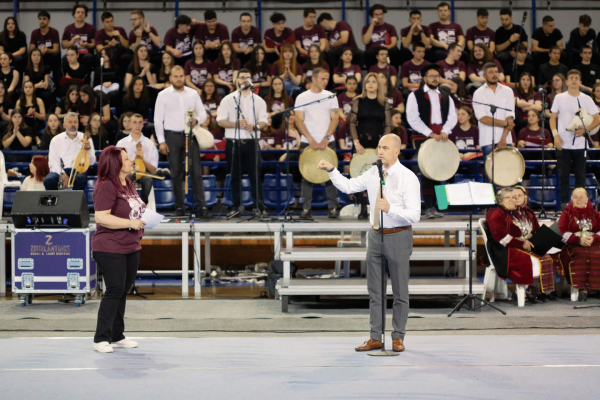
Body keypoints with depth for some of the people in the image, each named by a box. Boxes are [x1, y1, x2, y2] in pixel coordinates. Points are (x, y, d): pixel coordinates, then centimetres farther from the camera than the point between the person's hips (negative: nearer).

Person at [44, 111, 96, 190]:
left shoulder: (85, 139, 11)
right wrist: (62, 174, -16)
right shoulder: (56, 140, 11)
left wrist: (88, 149, -18)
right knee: (48, 180, -31)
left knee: (81, 179, -37)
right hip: (60, 170, 1)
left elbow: (91, 162, 3)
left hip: (79, 170, -1)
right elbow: (53, 162, 3)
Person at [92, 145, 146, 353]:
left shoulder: (128, 185, 15)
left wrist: (145, 219, 10)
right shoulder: (106, 187, -15)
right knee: (114, 291, -11)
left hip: (131, 248, 9)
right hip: (110, 248, -9)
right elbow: (101, 217, -23)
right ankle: (101, 339, -4)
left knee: (123, 291, 12)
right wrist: (130, 223, -22)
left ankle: (116, 336, 20)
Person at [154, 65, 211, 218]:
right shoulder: (163, 95, 4)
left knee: (196, 171, -6)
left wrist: (196, 120, -11)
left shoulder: (193, 93, 9)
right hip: (172, 136, -1)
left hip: (190, 135, 1)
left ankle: (202, 206, -8)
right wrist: (161, 141, -4)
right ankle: (179, 208, 7)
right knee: (176, 174, 2)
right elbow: (158, 119, 2)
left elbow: (202, 113, 13)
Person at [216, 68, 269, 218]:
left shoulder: (258, 101, 11)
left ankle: (260, 207, 1)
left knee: (255, 176, -3)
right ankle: (236, 207, 12)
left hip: (251, 143, 0)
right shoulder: (228, 99, 7)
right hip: (233, 143, 0)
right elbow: (220, 120, 0)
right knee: (235, 177, 5)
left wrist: (255, 126, -18)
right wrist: (237, 124, -16)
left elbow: (264, 121, 4)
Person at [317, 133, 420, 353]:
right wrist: (332, 171, 4)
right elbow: (348, 186, 16)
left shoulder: (408, 177, -12)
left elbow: (414, 215, -17)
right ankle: (375, 338, 17)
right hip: (376, 235, 6)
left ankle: (398, 338, 14)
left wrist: (390, 209, -31)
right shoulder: (373, 173, 5)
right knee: (375, 290, 10)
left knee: (400, 291, 5)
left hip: (398, 236, -6)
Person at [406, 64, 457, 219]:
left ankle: (435, 205, 3)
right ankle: (428, 208, -10)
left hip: (442, 139, 4)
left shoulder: (446, 97, 19)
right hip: (423, 138, -4)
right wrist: (431, 134, -13)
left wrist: (445, 132, -11)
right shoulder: (415, 96, 5)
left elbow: (452, 117, 9)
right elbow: (413, 119, -6)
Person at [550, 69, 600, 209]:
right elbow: (553, 118, 6)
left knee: (580, 174, 3)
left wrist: (585, 129, -12)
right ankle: (564, 202, 7)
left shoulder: (586, 99, 5)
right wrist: (555, 135, -8)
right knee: (563, 174, 1)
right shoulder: (559, 98, 6)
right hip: (563, 144, 0)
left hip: (580, 144, 0)